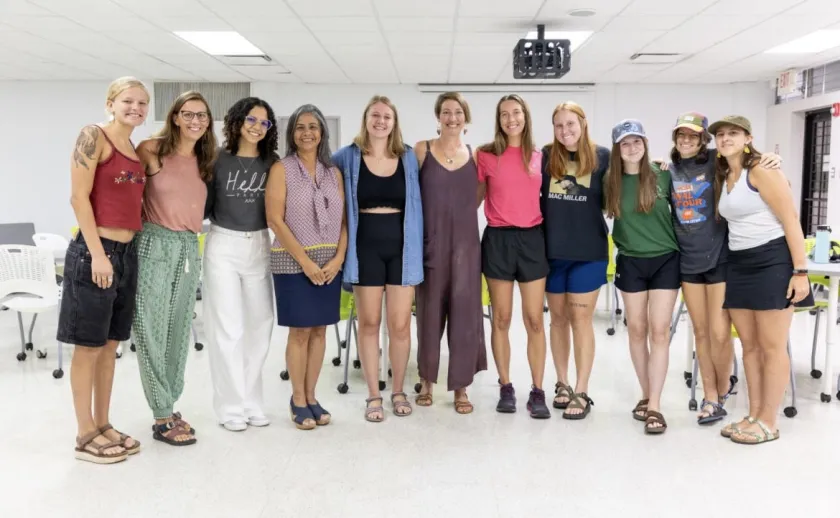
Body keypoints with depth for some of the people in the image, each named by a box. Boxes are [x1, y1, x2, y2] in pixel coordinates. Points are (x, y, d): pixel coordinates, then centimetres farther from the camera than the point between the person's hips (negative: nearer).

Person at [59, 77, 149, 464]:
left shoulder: (138, 150, 15)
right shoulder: (93, 135, -7)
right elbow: (79, 197, -13)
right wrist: (98, 254, -17)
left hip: (128, 253, 8)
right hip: (95, 251, -7)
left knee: (110, 345, 14)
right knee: (88, 346, 2)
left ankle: (103, 425, 25)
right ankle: (85, 436, 12)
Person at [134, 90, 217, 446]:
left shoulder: (205, 162, 11)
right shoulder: (151, 150, -5)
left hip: (189, 248, 6)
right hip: (155, 244, -5)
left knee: (179, 330, 10)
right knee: (153, 330, -1)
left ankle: (169, 405, 22)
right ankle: (163, 417, 7)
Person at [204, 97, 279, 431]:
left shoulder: (271, 163, 4)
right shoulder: (218, 159, -4)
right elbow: (204, 204, -1)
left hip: (259, 246, 3)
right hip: (223, 246, -3)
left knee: (260, 323, 6)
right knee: (228, 327, -2)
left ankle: (251, 402, 19)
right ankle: (231, 406, 9)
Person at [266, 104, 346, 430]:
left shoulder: (333, 173, 10)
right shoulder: (281, 169, -2)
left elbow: (343, 220, 8)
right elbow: (275, 219, -10)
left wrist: (338, 258, -7)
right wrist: (305, 261, -14)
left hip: (329, 262, 4)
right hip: (294, 262, -4)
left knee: (319, 330, 8)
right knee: (300, 331, 0)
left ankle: (311, 396, 20)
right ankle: (298, 400, 13)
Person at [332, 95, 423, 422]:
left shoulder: (409, 157, 6)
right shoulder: (348, 156, 2)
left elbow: (417, 203, 12)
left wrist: (417, 246, 4)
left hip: (401, 246, 1)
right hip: (365, 247, 0)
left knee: (400, 324, 2)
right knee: (369, 323, 5)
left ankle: (398, 391, 21)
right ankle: (373, 396, 17)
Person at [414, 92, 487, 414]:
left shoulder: (475, 155, 7)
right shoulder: (422, 150, 0)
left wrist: (459, 215, 5)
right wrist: (434, 217, -2)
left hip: (465, 242, 2)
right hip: (431, 241, -2)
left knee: (464, 310, 3)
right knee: (430, 310, 7)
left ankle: (461, 387, 14)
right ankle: (427, 380, 23)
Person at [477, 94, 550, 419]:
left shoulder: (539, 157, 8)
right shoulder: (486, 155, 2)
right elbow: (474, 197, 10)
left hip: (532, 238, 2)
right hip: (498, 239, -1)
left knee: (534, 320, 2)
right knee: (501, 319, 5)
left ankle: (537, 392, 9)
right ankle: (506, 388, 16)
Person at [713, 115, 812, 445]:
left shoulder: (761, 170, -10)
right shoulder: (722, 176, 13)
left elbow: (791, 220, -14)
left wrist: (801, 270, -19)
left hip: (772, 261, -8)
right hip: (738, 264, 8)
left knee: (772, 347, 0)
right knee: (749, 346, 11)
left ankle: (768, 422, 9)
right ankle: (754, 416, 21)